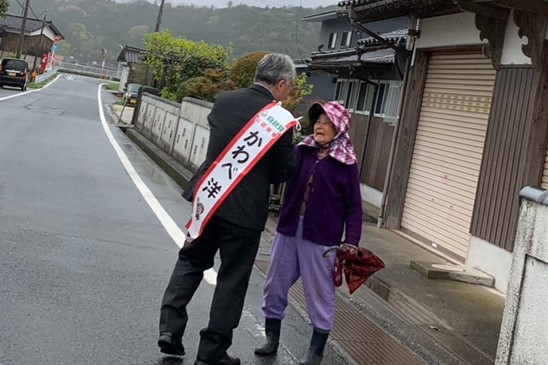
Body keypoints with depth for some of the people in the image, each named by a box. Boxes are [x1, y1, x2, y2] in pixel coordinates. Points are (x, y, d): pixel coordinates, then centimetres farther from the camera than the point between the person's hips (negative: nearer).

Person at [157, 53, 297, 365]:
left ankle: (170, 326, 12)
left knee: (192, 260, 21)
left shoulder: (224, 101, 2)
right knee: (233, 279, 8)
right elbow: (285, 170, -6)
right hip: (246, 208, -4)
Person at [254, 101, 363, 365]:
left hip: (321, 238, -3)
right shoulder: (300, 151, 4)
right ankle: (271, 338, 30)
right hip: (288, 230, 4)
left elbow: (353, 207, -3)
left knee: (320, 294, 7)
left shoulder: (346, 164, -5)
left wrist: (351, 242, -11)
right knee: (275, 286, 11)